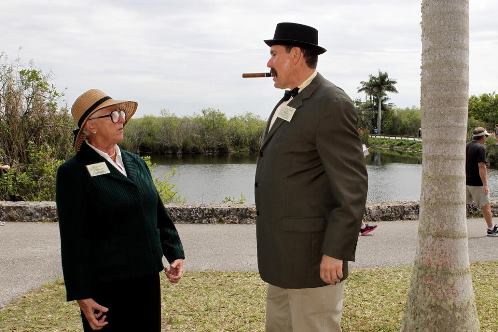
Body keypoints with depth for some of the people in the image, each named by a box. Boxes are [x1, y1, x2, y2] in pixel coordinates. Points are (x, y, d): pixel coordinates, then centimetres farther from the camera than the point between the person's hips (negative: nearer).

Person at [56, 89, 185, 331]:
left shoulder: (136, 163, 8)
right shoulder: (74, 172, -10)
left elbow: (159, 214, 13)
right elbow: (74, 240, -12)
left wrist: (175, 254, 3)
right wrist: (82, 296, -14)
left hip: (147, 279, 6)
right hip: (106, 286, -6)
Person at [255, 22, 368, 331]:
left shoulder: (332, 104, -15)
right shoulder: (288, 103, 14)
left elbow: (352, 185, -18)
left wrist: (336, 252, -20)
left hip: (312, 252, -9)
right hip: (284, 252, 9)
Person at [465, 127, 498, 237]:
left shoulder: (466, 146, 9)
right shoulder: (481, 148, -16)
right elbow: (481, 167, -21)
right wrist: (485, 184, -21)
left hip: (466, 182, 7)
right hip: (477, 183, -7)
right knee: (486, 206, 4)